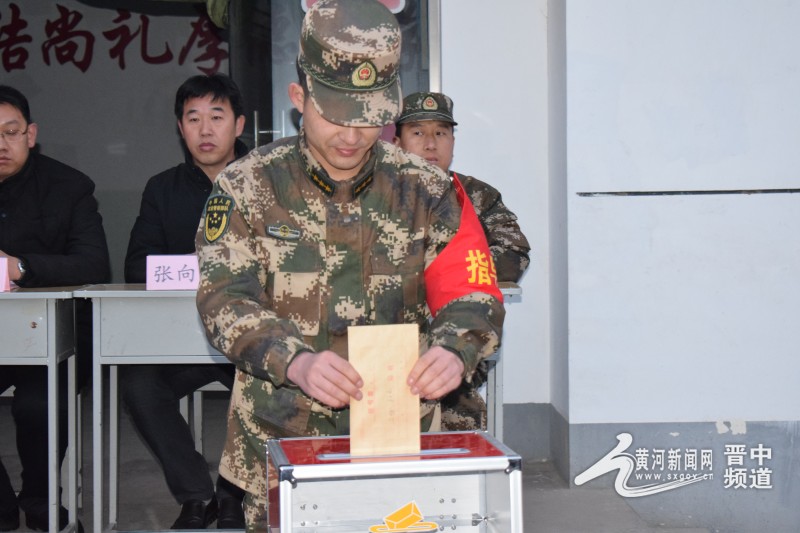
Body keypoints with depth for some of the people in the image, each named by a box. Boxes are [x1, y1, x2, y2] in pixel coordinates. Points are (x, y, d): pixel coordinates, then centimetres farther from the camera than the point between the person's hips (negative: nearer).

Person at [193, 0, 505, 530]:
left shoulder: (425, 192, 3)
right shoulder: (247, 187, -2)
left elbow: (473, 295, -2)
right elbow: (226, 298, -11)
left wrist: (454, 350, -26)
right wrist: (297, 361, -31)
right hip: (281, 447, -1)